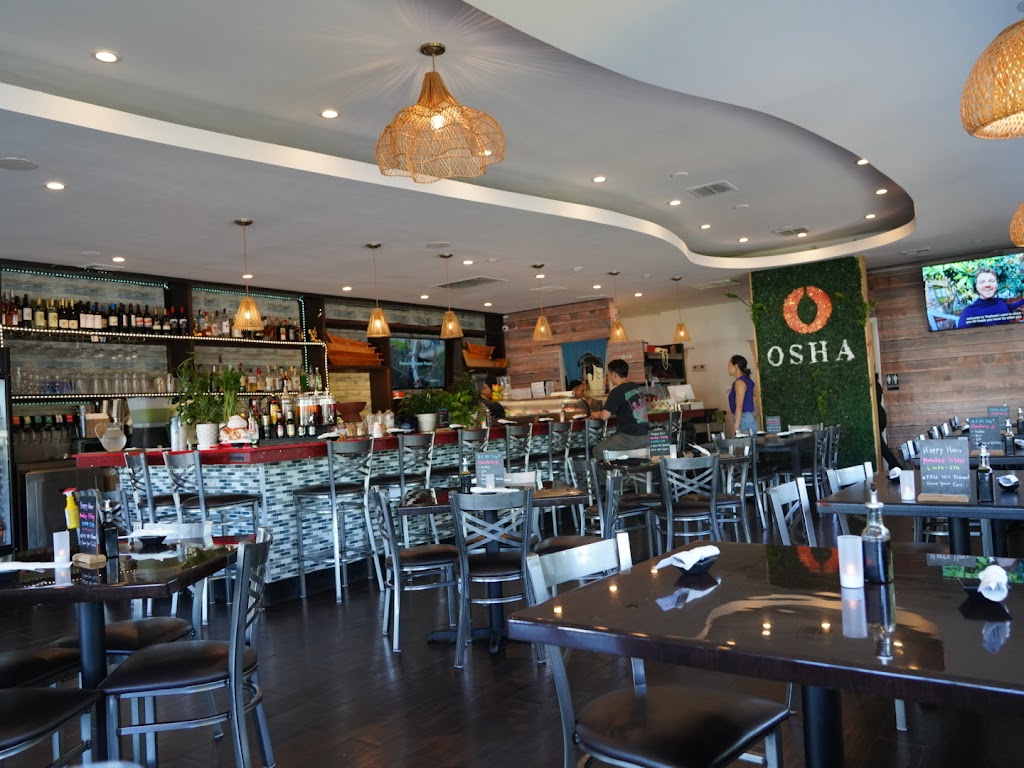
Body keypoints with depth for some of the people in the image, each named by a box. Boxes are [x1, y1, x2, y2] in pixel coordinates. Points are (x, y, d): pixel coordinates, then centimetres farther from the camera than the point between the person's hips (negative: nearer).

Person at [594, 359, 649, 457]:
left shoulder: (617, 392, -14)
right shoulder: (638, 387, 10)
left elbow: (605, 416, -17)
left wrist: (598, 415, 5)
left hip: (629, 438, -8)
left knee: (598, 450, 5)